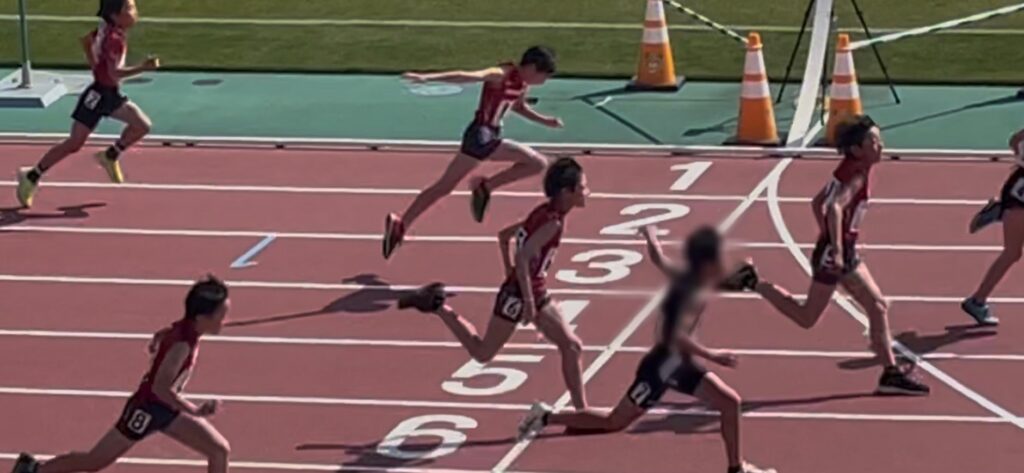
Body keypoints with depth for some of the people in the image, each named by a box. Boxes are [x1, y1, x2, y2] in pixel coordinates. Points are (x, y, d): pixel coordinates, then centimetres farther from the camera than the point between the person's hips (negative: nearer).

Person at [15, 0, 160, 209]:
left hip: (112, 94, 9)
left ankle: (110, 156, 16)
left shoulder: (107, 28, 2)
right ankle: (32, 176, 7)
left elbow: (86, 40, 18)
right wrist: (143, 68, -39)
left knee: (142, 125, 1)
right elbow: (115, 73, -34)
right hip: (98, 95, -9)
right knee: (74, 144, -4)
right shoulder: (114, 39, -25)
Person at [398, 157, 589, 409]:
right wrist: (528, 301, -27)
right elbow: (523, 258, -31)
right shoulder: (553, 223, -22)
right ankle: (438, 306, 13)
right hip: (519, 294, -9)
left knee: (571, 346, 6)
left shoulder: (544, 214, 6)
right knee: (482, 352, 5)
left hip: (536, 293, 9)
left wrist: (511, 273, 19)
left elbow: (504, 235, 16)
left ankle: (581, 411, 10)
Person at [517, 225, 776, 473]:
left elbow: (658, 259, 17)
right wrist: (712, 355, -36)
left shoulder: (685, 278, 1)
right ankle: (547, 417, 13)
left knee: (730, 403, 8)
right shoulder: (695, 294, -26)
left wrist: (651, 237, 38)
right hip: (662, 366, -9)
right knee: (613, 423, 2)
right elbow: (677, 337, -36)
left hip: (679, 363, 9)